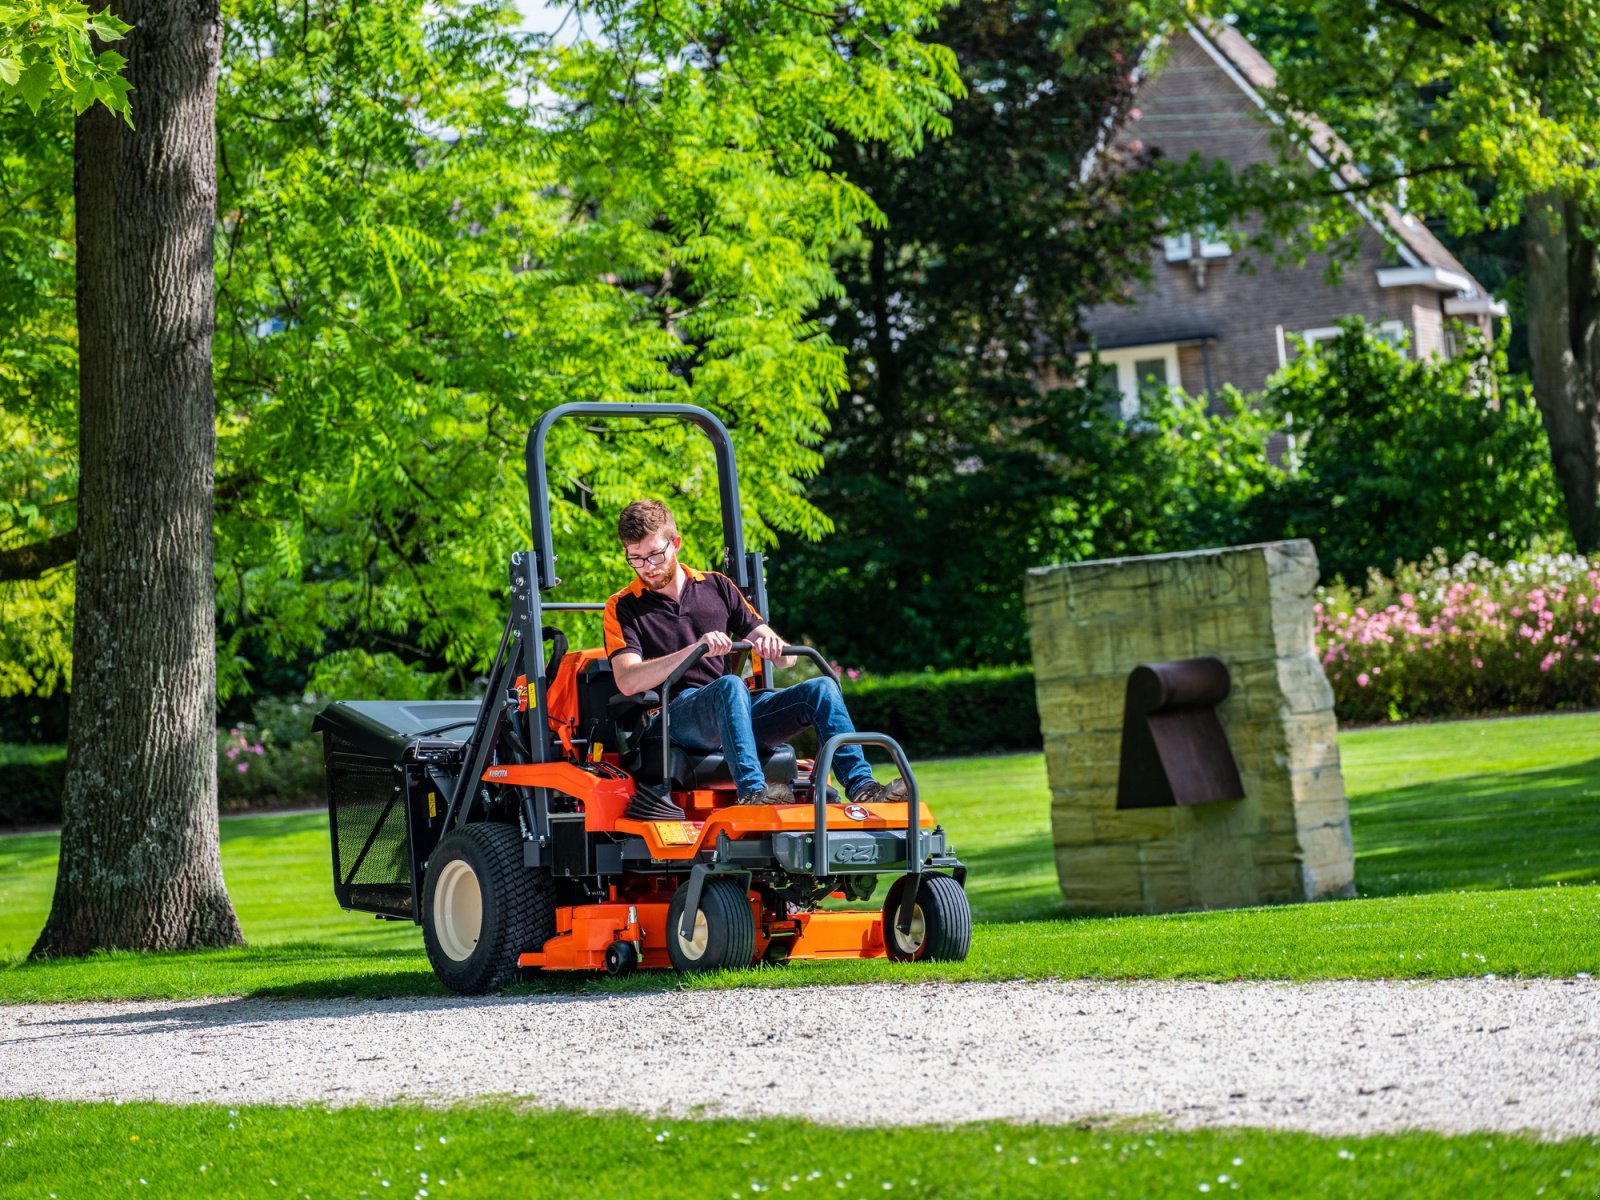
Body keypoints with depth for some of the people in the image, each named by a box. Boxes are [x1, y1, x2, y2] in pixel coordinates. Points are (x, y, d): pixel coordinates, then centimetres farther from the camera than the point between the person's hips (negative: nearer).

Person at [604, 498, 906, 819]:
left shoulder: (717, 587, 18)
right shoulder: (623, 607, 7)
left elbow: (786, 657, 14)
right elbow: (628, 682, -12)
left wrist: (772, 647, -12)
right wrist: (695, 649, -24)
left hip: (737, 712, 5)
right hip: (676, 716, -5)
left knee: (821, 689, -17)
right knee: (730, 686, -36)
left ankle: (862, 787, -29)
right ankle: (751, 791, -52)